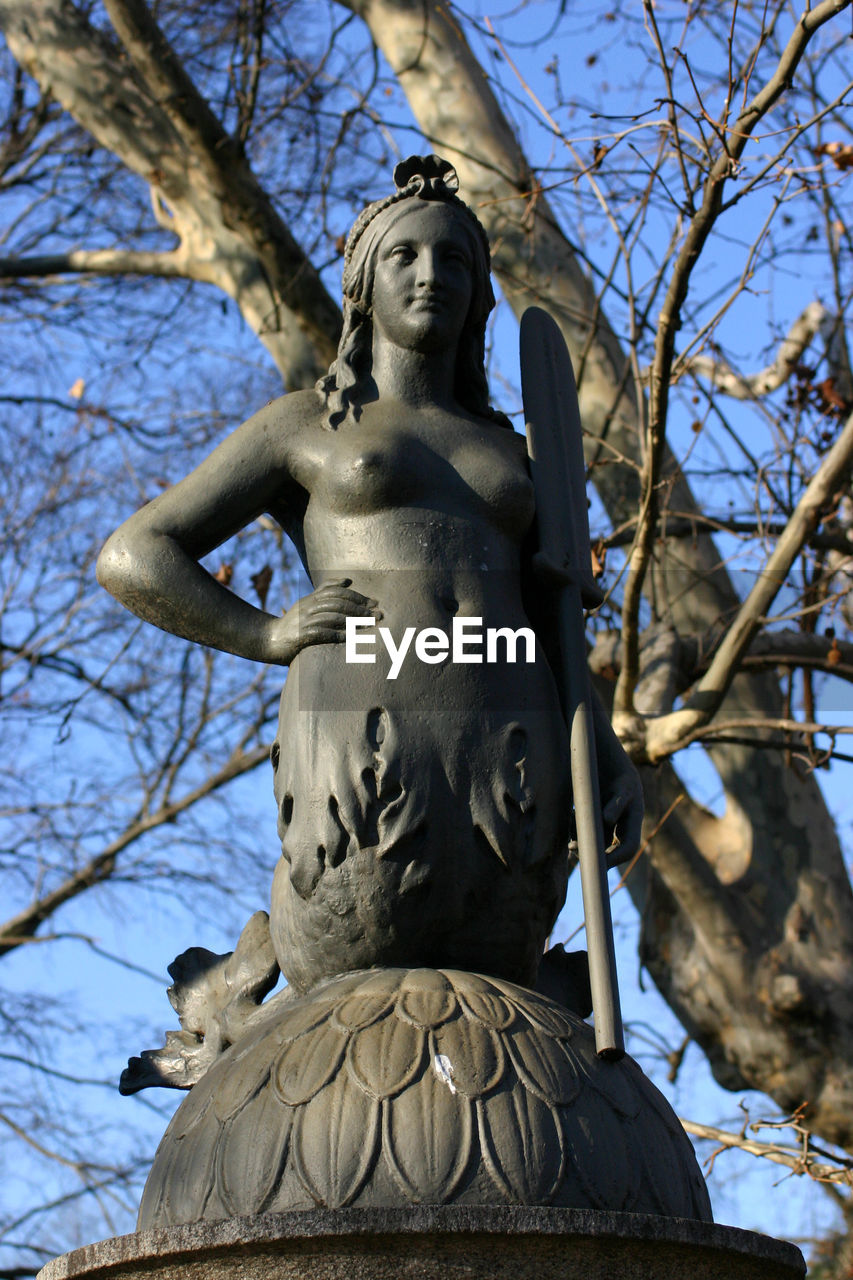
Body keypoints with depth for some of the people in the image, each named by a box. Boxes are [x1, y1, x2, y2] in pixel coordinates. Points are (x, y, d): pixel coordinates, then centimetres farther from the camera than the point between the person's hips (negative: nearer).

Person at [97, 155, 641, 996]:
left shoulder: (506, 453, 25)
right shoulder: (302, 427, 14)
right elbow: (131, 559, 9)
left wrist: (610, 756, 5)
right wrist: (270, 638, -3)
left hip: (509, 770, 4)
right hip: (365, 769, -3)